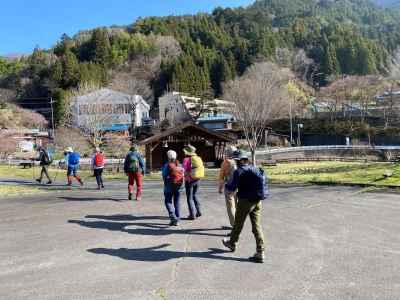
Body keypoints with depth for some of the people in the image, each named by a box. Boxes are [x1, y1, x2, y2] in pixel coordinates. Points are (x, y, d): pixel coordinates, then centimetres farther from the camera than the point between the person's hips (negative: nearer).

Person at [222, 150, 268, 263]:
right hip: (257, 201, 6)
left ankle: (232, 243, 37)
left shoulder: (239, 171, -13)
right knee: (257, 226, 7)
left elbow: (233, 187, -16)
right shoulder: (256, 169, 9)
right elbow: (263, 183, 13)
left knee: (238, 224, 15)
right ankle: (260, 252, 4)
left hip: (245, 201, -6)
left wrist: (227, 185, 5)